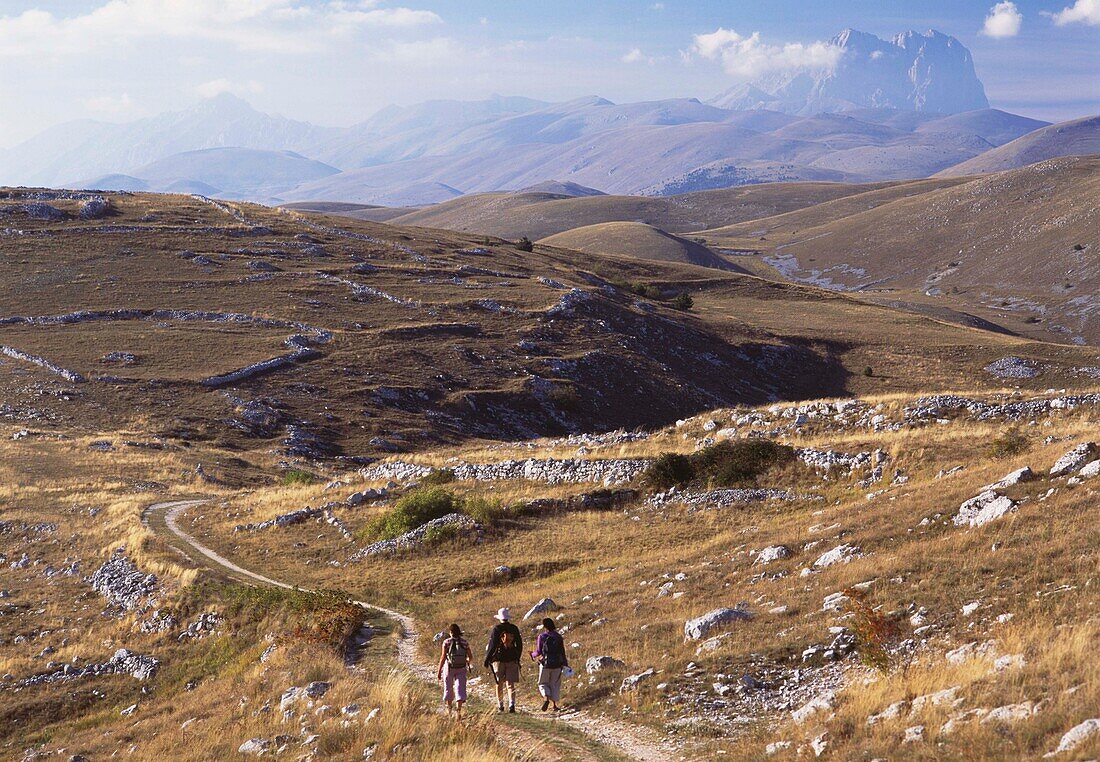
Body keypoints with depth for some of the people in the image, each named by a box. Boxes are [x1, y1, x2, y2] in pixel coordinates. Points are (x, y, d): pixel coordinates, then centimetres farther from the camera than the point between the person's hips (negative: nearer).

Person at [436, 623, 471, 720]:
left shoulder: (447, 642, -10)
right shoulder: (464, 642, -3)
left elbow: (443, 657, -15)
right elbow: (470, 656, 2)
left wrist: (439, 671, -11)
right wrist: (468, 661, 26)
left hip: (449, 668, -1)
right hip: (461, 669, 1)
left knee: (448, 688, 19)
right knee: (460, 689, -3)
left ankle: (449, 708, 39)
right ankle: (459, 710, -22)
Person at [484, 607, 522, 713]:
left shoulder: (496, 629, -6)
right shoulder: (514, 629, 3)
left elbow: (492, 645, -11)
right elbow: (520, 645, 8)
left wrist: (487, 659, -4)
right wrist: (517, 658, 20)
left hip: (498, 659, -2)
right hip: (512, 660, 2)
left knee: (499, 684, 12)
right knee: (510, 684, 0)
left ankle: (500, 705, 19)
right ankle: (512, 704, -19)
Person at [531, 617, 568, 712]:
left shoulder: (542, 636, -7)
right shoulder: (558, 637, 0)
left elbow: (538, 652, -5)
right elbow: (562, 652, 2)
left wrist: (532, 654, 16)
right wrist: (565, 664, 9)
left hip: (545, 664, -2)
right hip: (557, 664, 2)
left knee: (543, 683, 11)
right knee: (555, 684, 12)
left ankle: (546, 698, -14)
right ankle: (555, 704, 9)